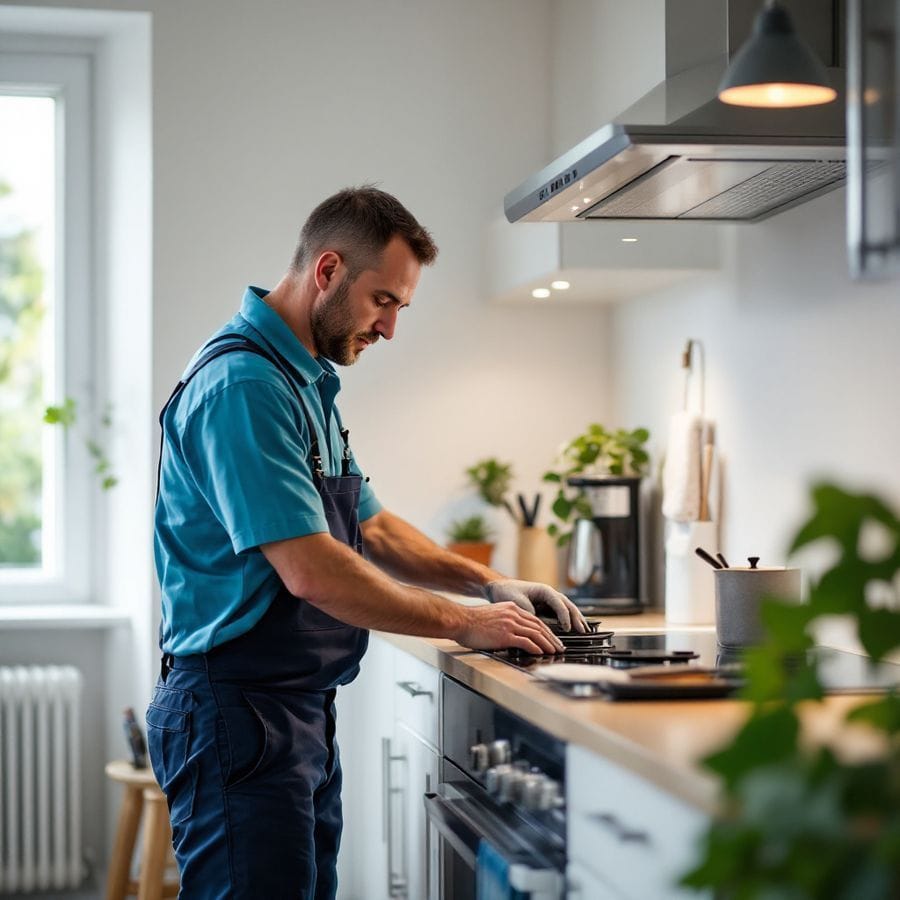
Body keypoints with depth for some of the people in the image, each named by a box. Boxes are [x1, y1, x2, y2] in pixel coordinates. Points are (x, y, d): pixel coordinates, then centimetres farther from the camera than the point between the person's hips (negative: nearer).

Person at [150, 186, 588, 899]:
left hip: (303, 708, 10)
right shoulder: (243, 385, -19)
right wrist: (462, 623, -15)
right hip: (238, 711, -10)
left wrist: (488, 584, 9)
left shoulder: (308, 383, 16)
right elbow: (311, 571, -25)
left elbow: (370, 527, 23)